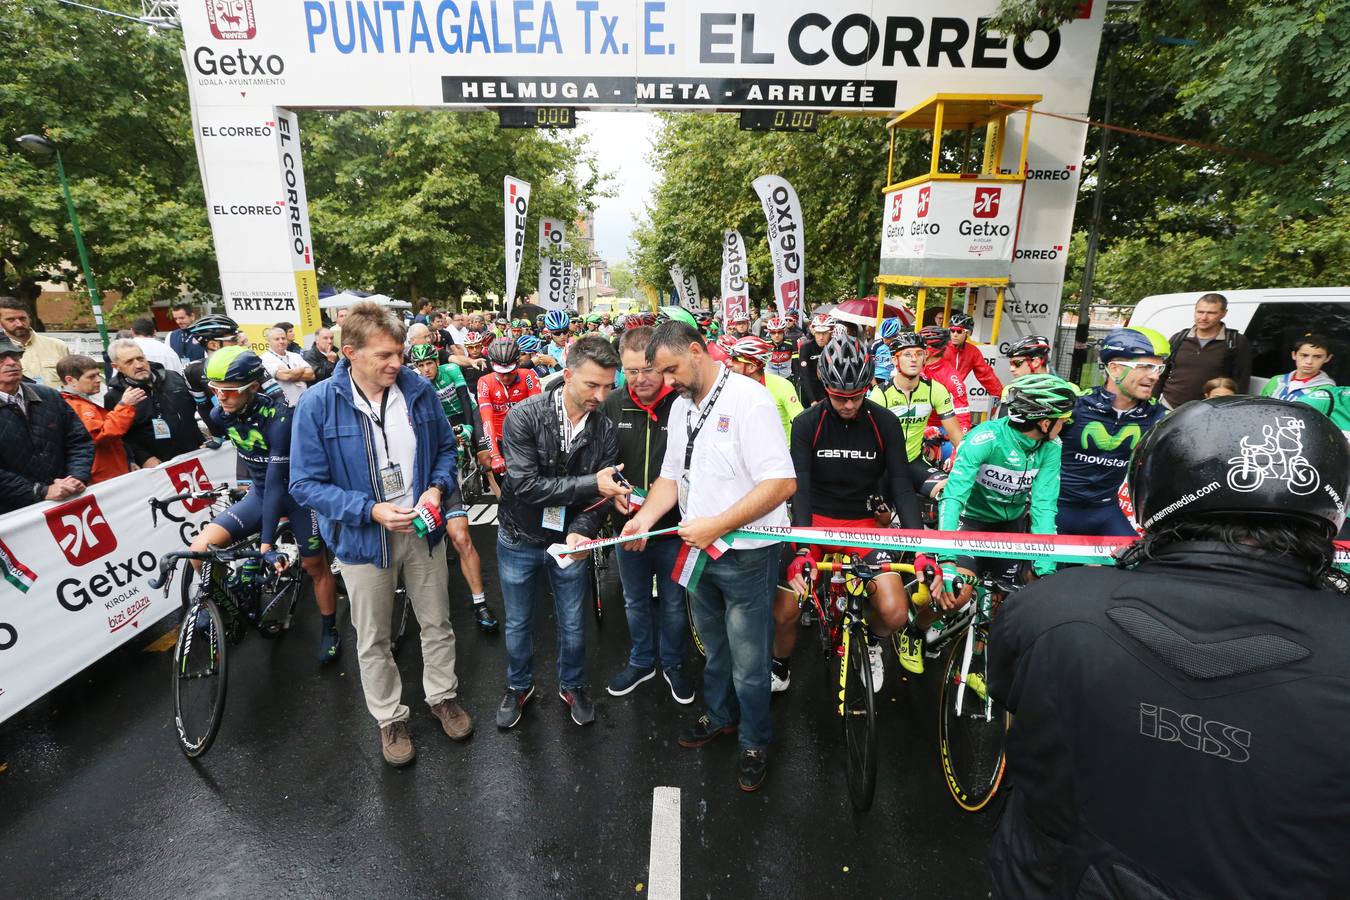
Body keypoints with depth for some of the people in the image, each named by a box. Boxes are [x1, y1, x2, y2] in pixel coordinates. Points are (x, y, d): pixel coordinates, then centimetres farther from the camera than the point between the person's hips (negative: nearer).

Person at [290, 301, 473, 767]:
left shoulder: (418, 390, -9)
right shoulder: (317, 404, -16)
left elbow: (445, 447, 5)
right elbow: (306, 483, -13)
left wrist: (438, 487, -14)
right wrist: (371, 510, -24)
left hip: (422, 529, 2)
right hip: (363, 536, -2)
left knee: (437, 623, 19)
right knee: (374, 640, 17)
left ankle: (442, 696, 43)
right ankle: (390, 719, 39)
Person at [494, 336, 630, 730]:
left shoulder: (606, 428, -12)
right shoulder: (525, 416, -22)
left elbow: (601, 495, -11)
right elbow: (524, 484, -28)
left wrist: (581, 531, -31)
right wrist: (591, 484, -31)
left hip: (569, 540, 2)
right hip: (520, 539, -2)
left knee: (573, 624, 17)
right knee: (518, 623, 18)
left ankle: (572, 685, 44)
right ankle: (519, 686, 44)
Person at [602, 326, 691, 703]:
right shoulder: (612, 405, -5)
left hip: (673, 528, -3)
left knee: (674, 604, 17)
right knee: (635, 602, 22)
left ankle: (673, 663, 42)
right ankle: (641, 662, 45)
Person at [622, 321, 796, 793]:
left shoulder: (749, 399, -18)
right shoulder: (681, 406, 8)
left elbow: (781, 483, -24)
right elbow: (672, 476, 12)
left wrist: (717, 524, -25)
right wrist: (645, 516, -6)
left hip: (745, 554, -7)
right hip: (698, 550, 7)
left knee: (748, 663, 9)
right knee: (714, 647, 24)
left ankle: (755, 741, 33)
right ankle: (720, 715, 47)